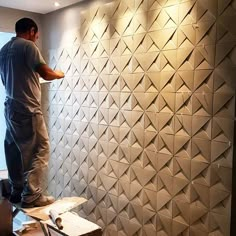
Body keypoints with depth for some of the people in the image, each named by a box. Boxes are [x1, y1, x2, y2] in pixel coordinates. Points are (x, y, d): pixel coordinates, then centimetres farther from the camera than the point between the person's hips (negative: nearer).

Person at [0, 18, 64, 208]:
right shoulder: (27, 46, -9)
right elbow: (45, 73, -15)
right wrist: (58, 74, 5)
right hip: (27, 109, -9)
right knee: (40, 150, -4)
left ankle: (16, 191, 20)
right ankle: (31, 196, -5)